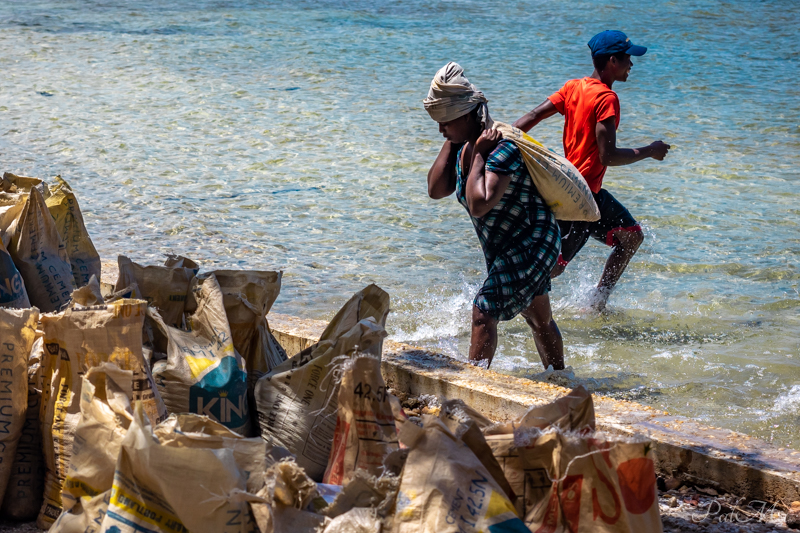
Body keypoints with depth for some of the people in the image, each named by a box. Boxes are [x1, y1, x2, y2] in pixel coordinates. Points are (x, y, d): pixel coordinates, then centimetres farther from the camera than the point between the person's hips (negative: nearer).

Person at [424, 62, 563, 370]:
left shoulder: (502, 149, -28)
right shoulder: (464, 144, 0)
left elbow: (479, 205, -38)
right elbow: (436, 190, -7)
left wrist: (478, 155, -31)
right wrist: (451, 143, -9)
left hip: (530, 245, -10)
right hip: (503, 249, 10)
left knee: (484, 313, -17)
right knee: (539, 320, 22)